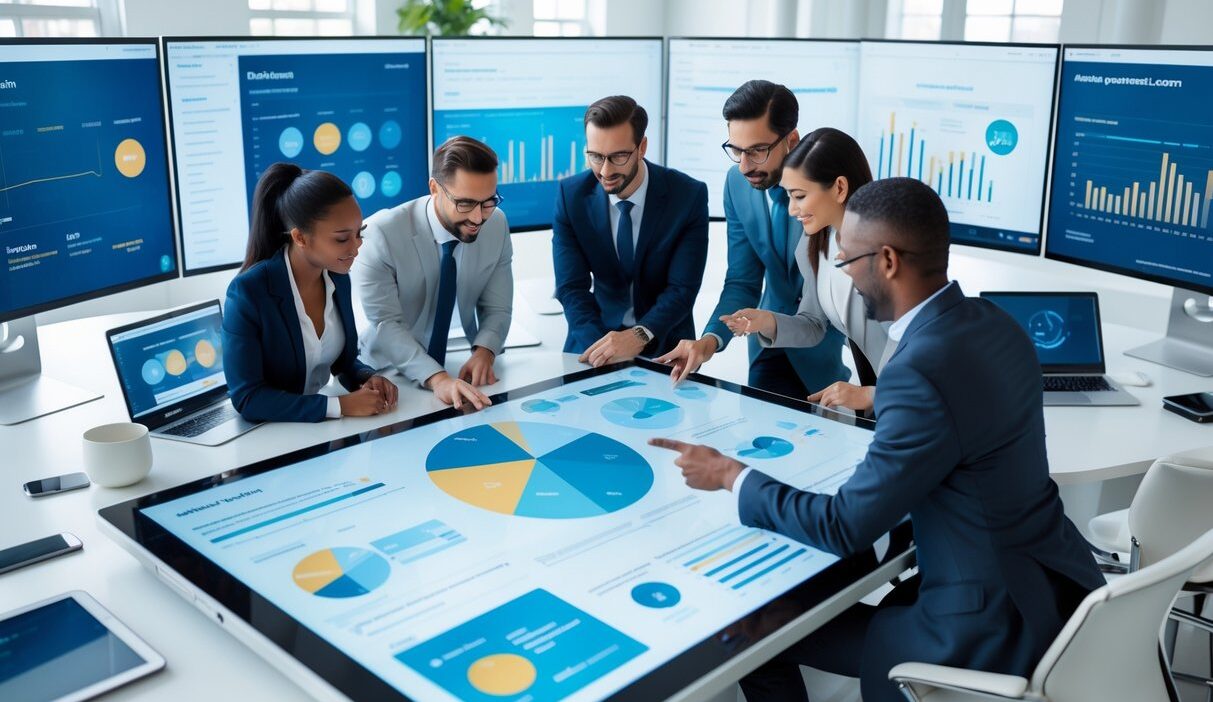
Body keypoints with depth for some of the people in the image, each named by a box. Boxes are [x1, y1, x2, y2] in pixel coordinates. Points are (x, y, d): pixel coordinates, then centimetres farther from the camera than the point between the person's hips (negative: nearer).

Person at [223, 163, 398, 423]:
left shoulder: (338, 277, -1)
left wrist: (367, 379, -9)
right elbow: (246, 398, -18)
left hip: (324, 428, 5)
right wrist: (340, 405, -23)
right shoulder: (248, 292, -18)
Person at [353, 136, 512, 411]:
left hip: (461, 369, 3)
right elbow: (385, 324, -22)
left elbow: (497, 309, -1)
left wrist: (484, 352, -21)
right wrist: (436, 378, -35)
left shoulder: (497, 223, -7)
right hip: (394, 375, -2)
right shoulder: (382, 232, -19)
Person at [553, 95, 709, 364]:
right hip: (595, 343, 1)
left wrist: (639, 336, -31)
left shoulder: (688, 195, -11)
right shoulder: (571, 194, -7)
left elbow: (682, 289, -13)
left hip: (664, 345, -1)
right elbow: (572, 287, -10)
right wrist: (603, 347, -27)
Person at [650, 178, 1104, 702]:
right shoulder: (989, 323, 0)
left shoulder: (922, 372, -27)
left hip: (993, 626, -9)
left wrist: (732, 477, -8)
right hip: (1045, 580, 9)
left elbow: (846, 528, -19)